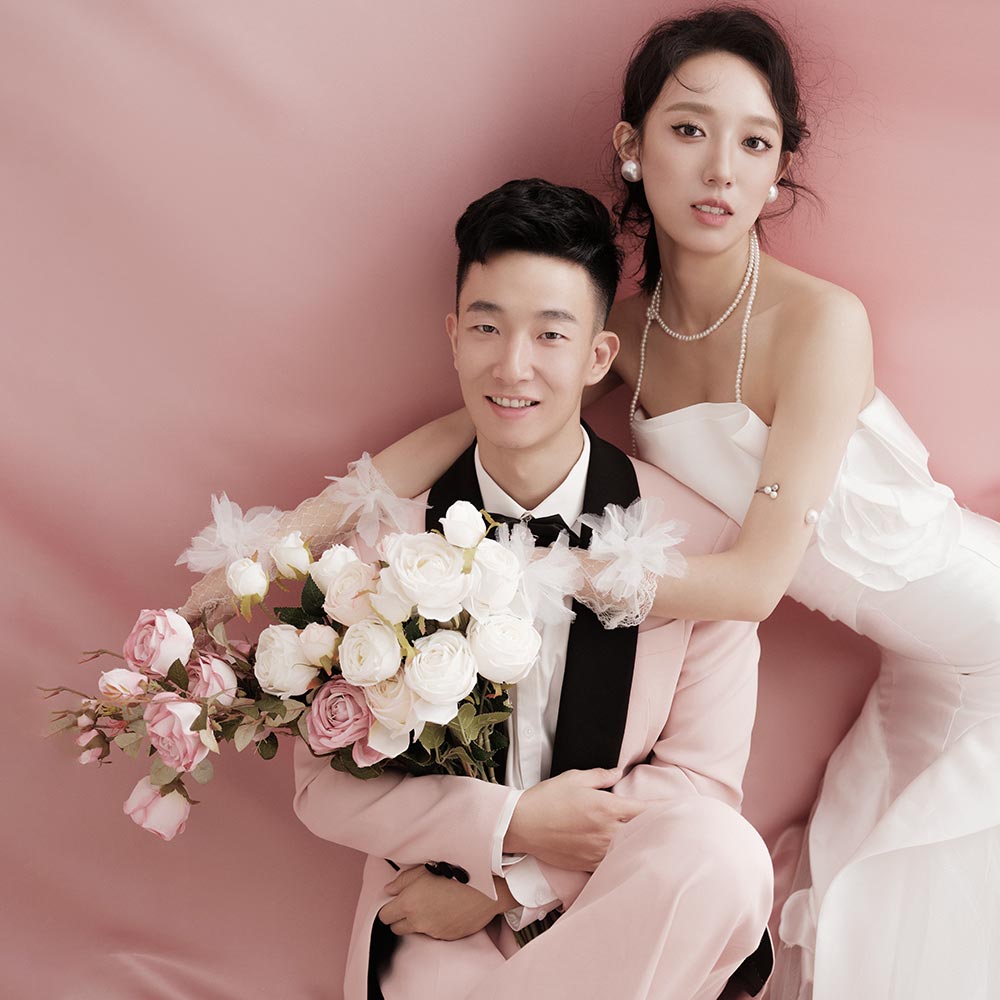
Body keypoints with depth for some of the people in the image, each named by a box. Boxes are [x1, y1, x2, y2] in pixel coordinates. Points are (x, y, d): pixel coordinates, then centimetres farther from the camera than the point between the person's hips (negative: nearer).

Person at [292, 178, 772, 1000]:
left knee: (722, 859, -32)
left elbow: (702, 781, -5)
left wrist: (506, 884, -12)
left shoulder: (698, 540, -8)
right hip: (440, 919, 0)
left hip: (624, 902, 0)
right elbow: (327, 783, -1)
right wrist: (511, 825, -16)